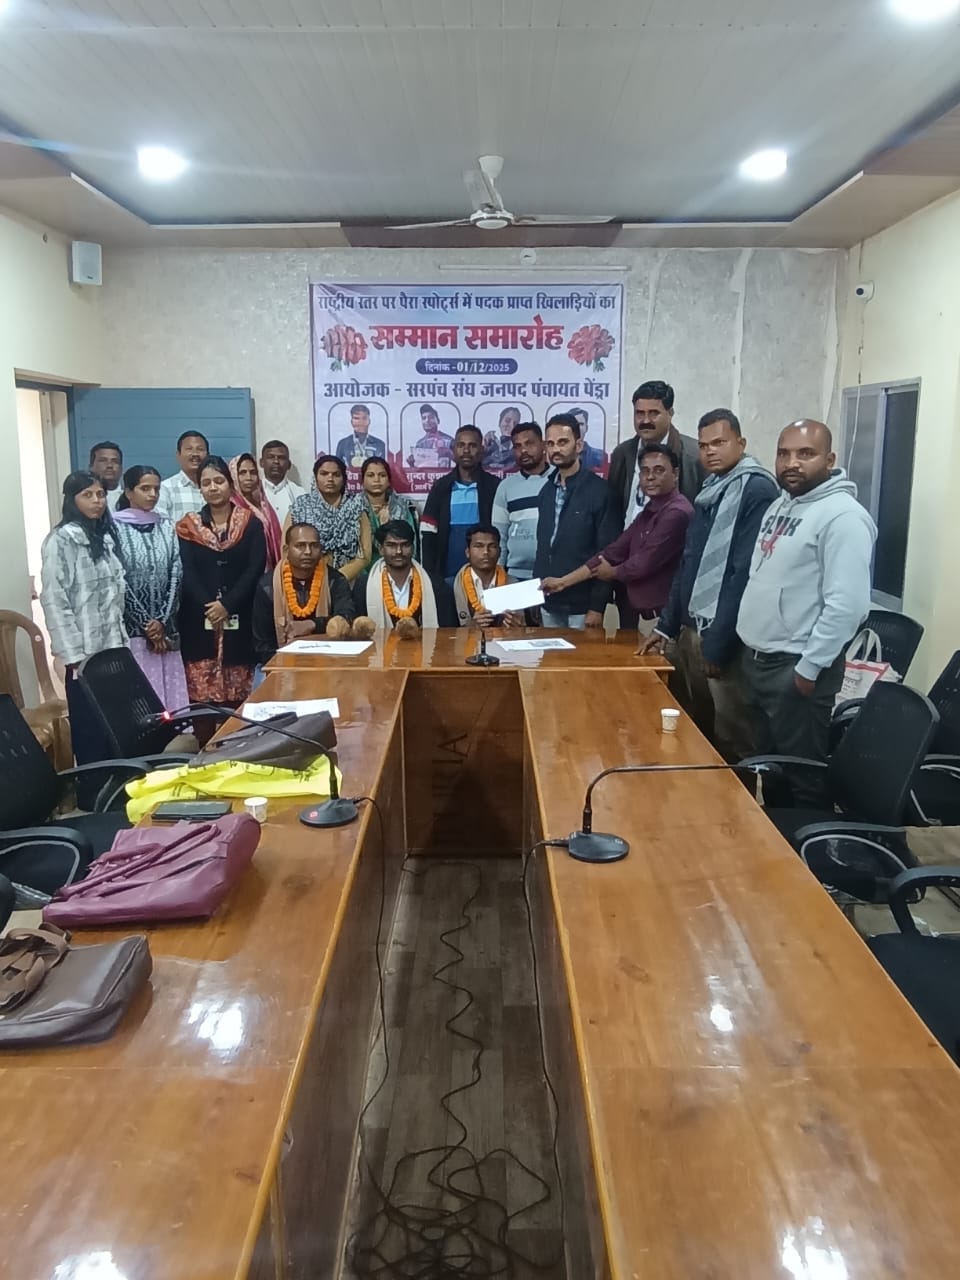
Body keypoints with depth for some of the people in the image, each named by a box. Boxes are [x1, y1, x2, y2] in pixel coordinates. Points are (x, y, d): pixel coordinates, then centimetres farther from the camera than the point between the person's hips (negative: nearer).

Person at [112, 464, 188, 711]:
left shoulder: (166, 526, 10)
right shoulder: (115, 527, -2)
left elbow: (176, 574, 5)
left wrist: (162, 621, -5)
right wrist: (146, 624, -8)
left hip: (166, 627, 4)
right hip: (132, 627, -4)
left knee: (171, 690, 2)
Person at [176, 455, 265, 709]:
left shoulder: (250, 523, 7)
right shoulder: (188, 526, 9)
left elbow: (255, 569, -3)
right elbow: (187, 574, 0)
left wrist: (227, 605, -13)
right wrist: (209, 608, -14)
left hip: (240, 618, 0)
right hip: (199, 619, 1)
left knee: (239, 696, -3)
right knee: (202, 696, -4)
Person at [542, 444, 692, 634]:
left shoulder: (677, 513, -16)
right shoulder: (649, 512, 15)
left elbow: (644, 563, -21)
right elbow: (613, 552, 10)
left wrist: (611, 573, 1)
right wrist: (563, 581, 3)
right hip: (640, 615, 9)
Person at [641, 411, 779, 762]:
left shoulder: (757, 490, -11)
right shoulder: (709, 492, 15)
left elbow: (747, 573, -18)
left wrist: (718, 643, -18)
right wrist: (668, 625, 17)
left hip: (725, 639, -8)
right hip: (691, 631, 8)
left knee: (731, 743, 1)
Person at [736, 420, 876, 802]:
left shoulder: (842, 516, -16)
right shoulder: (781, 504, 12)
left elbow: (847, 605, -23)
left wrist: (808, 668, -20)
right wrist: (751, 652, 16)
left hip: (795, 669, -8)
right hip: (756, 659, 9)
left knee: (801, 777, 5)